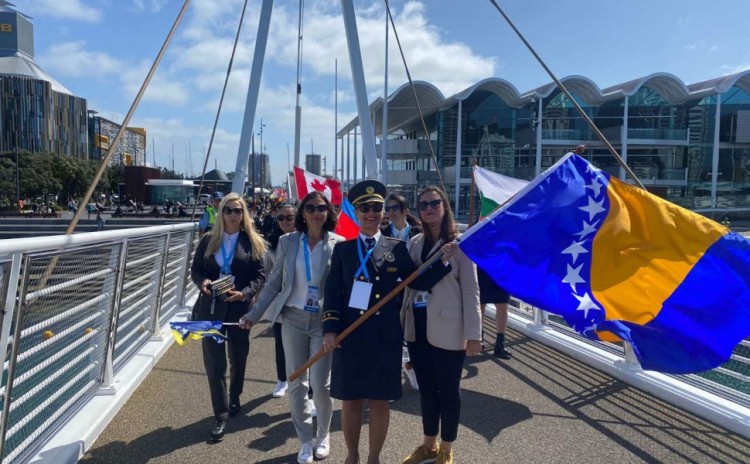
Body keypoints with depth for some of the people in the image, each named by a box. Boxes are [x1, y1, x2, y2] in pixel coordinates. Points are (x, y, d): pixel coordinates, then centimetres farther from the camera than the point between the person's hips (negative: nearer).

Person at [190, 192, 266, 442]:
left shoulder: (253, 242, -1)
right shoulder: (208, 240, 5)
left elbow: (260, 275, -5)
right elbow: (195, 269, 8)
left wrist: (244, 293, -21)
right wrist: (202, 282, -14)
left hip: (239, 308, -1)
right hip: (211, 308, 1)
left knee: (238, 357, 16)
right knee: (214, 362, -1)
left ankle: (234, 398, 43)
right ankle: (221, 416, 9)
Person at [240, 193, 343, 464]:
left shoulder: (339, 244, -4)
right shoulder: (288, 242, 2)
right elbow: (274, 283, 5)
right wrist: (255, 314, 1)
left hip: (324, 320, -2)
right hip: (293, 319, 2)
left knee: (321, 384, 2)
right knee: (296, 384, 8)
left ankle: (323, 436, 29)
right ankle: (305, 441, 27)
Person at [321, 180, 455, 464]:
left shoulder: (397, 248, 4)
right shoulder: (343, 249, 4)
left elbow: (420, 282, 1)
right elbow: (333, 291, -2)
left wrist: (443, 260, -13)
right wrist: (330, 329, -12)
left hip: (386, 338, 0)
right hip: (350, 336, 0)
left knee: (380, 401, 11)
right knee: (350, 400, 12)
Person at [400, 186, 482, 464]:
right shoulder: (415, 243, 9)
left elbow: (470, 290, -9)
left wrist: (473, 333, -12)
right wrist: (402, 320, 7)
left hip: (447, 329, -5)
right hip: (417, 327, 5)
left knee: (448, 390, 9)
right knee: (426, 388, 17)